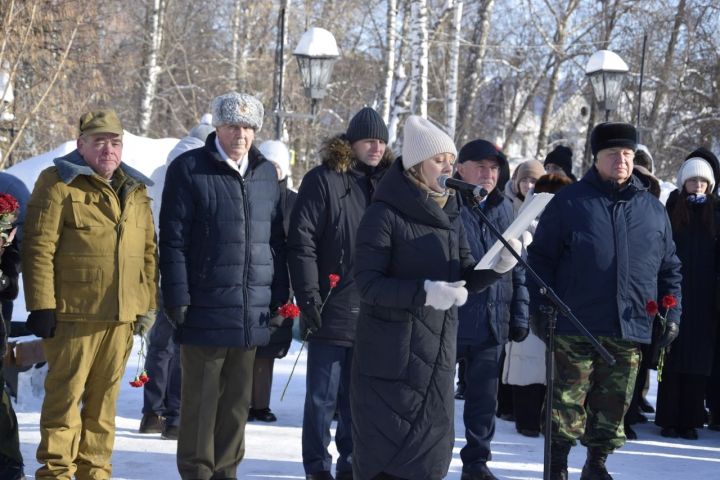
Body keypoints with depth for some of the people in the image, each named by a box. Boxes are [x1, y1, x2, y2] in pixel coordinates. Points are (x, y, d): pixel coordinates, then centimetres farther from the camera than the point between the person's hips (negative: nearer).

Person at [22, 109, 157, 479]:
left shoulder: (135, 190, 15)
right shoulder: (59, 183, -3)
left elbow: (148, 250, 18)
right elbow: (39, 247, -9)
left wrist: (147, 303, 13)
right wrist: (42, 306, -13)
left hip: (121, 316, 5)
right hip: (73, 314, -5)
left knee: (104, 399, 11)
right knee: (65, 395, -3)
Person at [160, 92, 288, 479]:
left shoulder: (266, 173, 13)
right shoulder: (188, 170, -2)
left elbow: (276, 240, 17)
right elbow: (172, 239, -5)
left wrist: (279, 296, 12)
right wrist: (177, 298, -10)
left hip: (252, 312, 5)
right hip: (205, 308, -5)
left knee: (237, 398, 10)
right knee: (201, 396, 2)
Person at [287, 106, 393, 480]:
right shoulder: (323, 180, -5)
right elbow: (302, 241, -9)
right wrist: (308, 296, -14)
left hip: (373, 316, 5)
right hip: (332, 310, -4)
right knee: (323, 397, 2)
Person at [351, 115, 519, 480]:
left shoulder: (450, 216, 11)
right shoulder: (385, 214, -11)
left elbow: (465, 279, 12)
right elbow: (368, 283, -16)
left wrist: (499, 266, -8)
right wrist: (424, 292, -28)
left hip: (438, 354, 7)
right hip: (389, 358, -7)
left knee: (431, 449, 10)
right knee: (384, 450, -3)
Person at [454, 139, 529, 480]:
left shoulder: (504, 209, 12)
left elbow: (517, 266, 16)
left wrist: (519, 314, 13)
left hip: (492, 322, 5)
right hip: (448, 320, -5)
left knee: (484, 396, 11)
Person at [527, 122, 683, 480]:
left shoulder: (653, 209, 12)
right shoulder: (569, 202, 2)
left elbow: (670, 268, 18)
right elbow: (540, 258, 2)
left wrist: (672, 313, 10)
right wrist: (541, 308, -6)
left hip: (630, 329, 3)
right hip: (576, 326, -3)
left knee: (614, 404, 9)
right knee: (567, 400, 0)